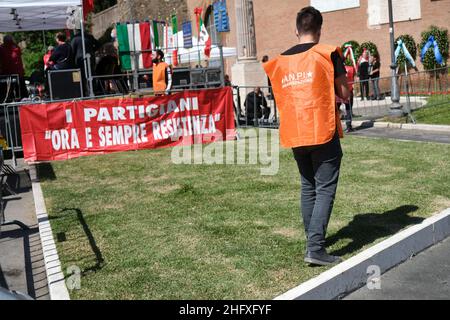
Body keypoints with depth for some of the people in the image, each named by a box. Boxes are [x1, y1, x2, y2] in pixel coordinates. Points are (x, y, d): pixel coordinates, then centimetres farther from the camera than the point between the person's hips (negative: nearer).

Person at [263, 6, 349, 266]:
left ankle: (313, 240, 25)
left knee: (308, 188, 17)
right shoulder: (328, 53, -3)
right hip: (323, 132, -5)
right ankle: (316, 249, -9)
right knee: (325, 189, -2)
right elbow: (344, 94, -3)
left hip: (295, 135, 5)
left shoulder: (281, 61, 10)